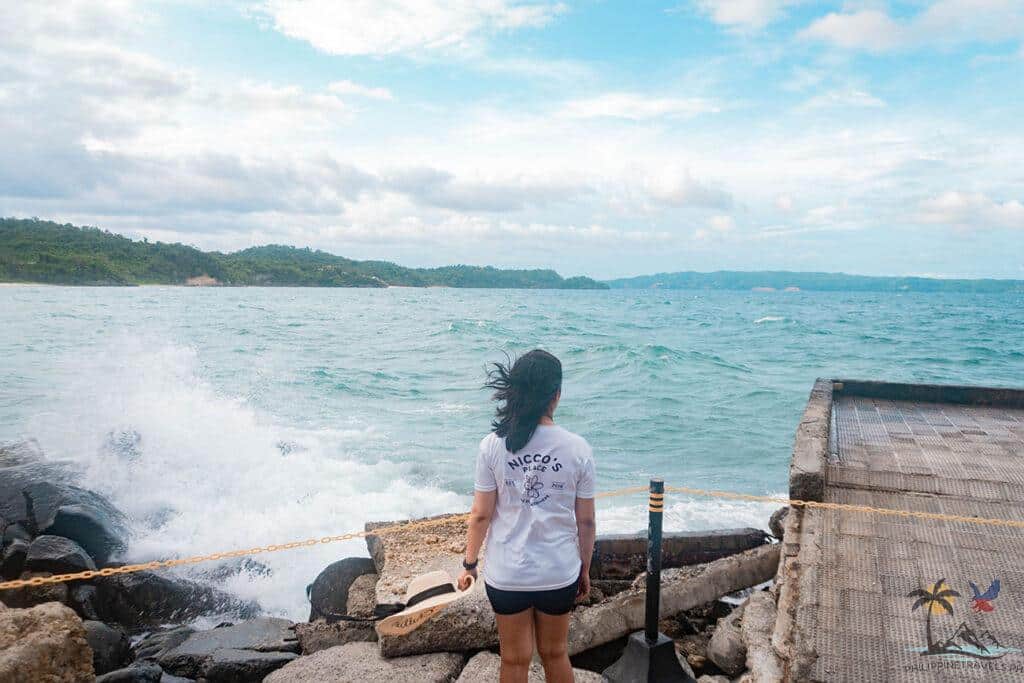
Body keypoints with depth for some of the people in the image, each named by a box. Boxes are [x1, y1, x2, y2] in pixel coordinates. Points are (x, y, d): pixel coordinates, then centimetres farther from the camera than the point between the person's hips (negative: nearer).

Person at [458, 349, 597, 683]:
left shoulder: (493, 446, -14)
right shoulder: (578, 448, -12)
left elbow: (480, 515, -9)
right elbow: (586, 521, -4)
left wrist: (469, 563, 7)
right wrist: (585, 569, 11)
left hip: (507, 576, 0)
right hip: (560, 574, 1)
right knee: (556, 655, 23)